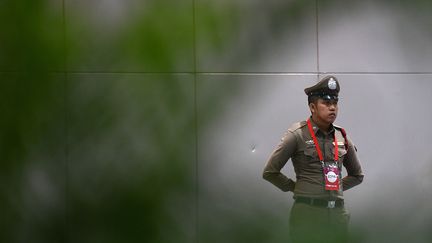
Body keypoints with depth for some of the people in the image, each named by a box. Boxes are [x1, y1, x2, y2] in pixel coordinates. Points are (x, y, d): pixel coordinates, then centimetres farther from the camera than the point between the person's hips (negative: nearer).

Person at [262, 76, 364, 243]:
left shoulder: (342, 137, 11)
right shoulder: (297, 135, -4)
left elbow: (357, 175, 26)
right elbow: (270, 172, -4)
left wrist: (337, 187, 14)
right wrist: (295, 187, 3)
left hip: (338, 214, 5)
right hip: (308, 213, -5)